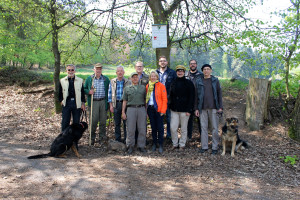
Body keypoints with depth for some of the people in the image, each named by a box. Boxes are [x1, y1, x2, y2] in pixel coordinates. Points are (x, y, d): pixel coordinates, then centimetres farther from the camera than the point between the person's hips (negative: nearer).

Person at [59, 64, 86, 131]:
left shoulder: (80, 80, 2)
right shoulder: (62, 81, 5)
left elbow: (82, 92, 5)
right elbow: (60, 92, 13)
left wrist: (83, 103, 2)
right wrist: (61, 101, 4)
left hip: (77, 104, 0)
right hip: (66, 104, 0)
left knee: (76, 122, 8)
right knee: (65, 122, 4)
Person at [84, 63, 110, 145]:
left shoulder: (106, 79, 9)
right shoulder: (89, 79, 9)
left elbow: (109, 91, 10)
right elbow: (84, 89, 13)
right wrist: (88, 92, -10)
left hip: (103, 102, 1)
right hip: (93, 102, -1)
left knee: (103, 121, 6)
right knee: (93, 120, -3)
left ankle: (102, 137, 18)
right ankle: (92, 138, 11)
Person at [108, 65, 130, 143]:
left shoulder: (127, 82, 4)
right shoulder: (112, 81, 8)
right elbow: (110, 93, 8)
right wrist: (111, 105, 2)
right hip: (116, 104, 2)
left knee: (126, 122, 0)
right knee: (117, 123, 7)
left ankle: (126, 139, 10)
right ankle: (118, 138, 18)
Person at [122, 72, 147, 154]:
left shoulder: (143, 87, 15)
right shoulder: (127, 88, 13)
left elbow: (145, 100, 14)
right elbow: (124, 101, 11)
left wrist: (147, 111, 8)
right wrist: (123, 112, 3)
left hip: (141, 109, 1)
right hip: (131, 109, -1)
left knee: (142, 129, 1)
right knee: (130, 129, -1)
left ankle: (141, 146, 12)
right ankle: (130, 146, 11)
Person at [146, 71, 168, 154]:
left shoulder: (161, 86, -3)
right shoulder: (147, 86, 10)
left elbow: (164, 99, -5)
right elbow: (146, 98, 13)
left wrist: (163, 110, -12)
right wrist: (146, 108, 3)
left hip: (158, 109, -4)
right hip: (150, 109, 4)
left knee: (160, 127, -1)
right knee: (153, 127, 11)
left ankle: (160, 145, 7)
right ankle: (154, 143, 21)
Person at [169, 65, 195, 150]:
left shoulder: (189, 83, -2)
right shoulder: (173, 83, 10)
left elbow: (191, 97, -5)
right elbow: (170, 95, 17)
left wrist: (189, 110, -12)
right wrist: (170, 106, 7)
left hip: (184, 110, -3)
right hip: (174, 110, 4)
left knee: (183, 128, 7)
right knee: (173, 128, 2)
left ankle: (182, 144, 22)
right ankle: (175, 143, 21)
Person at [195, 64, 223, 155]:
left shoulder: (215, 80, 4)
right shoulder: (199, 81, 6)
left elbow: (219, 94, 6)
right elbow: (196, 95, 8)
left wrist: (220, 107, -1)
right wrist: (196, 108, 3)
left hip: (213, 107, -1)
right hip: (202, 108, 1)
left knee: (214, 127, 3)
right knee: (203, 127, 6)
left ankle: (215, 147, 12)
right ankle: (204, 146, 16)